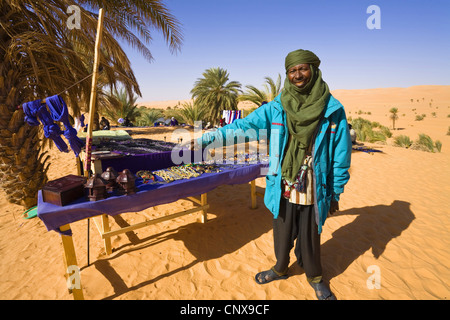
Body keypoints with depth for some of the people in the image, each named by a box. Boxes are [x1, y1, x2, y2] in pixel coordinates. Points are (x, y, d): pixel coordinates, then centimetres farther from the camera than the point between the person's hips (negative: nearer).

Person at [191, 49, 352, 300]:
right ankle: (281, 268, 47)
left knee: (310, 237, 16)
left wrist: (336, 193, 1)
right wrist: (207, 138, -9)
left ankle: (315, 277, 45)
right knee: (283, 233, 18)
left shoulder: (333, 110, -6)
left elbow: (341, 157, -2)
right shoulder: (276, 108, -3)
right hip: (283, 189, 2)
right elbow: (243, 126, -4)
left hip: (314, 192, -1)